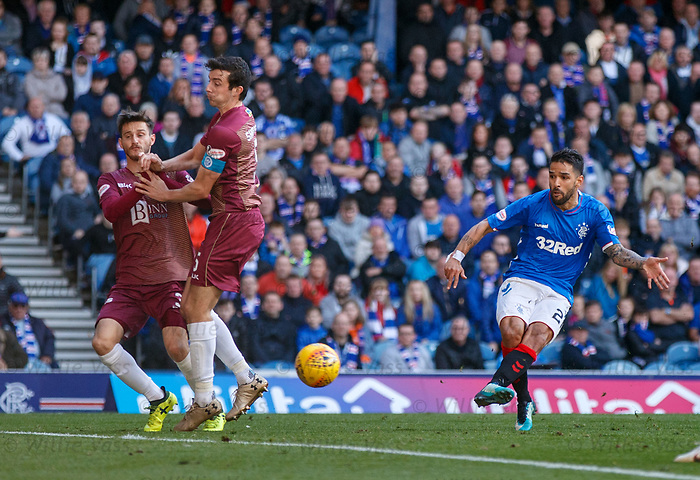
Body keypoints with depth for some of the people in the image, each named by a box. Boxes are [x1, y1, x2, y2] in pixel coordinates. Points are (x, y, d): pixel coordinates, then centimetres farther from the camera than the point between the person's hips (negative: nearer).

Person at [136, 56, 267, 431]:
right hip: (249, 219, 10)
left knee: (198, 309, -8)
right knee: (192, 305, 13)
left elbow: (201, 189, -12)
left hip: (232, 220, -10)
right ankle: (247, 378, 12)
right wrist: (162, 164, 3)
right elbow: (196, 155, 21)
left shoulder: (225, 131, -19)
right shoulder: (241, 117, 13)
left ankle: (204, 399, -7)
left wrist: (163, 194, 4)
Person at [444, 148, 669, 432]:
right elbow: (484, 227, 7)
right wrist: (457, 256, -6)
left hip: (558, 291, 0)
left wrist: (643, 263, -26)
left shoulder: (595, 213, 3)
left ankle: (497, 384, -49)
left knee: (539, 332, -32)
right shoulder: (533, 204, 1)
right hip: (520, 280, 0)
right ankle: (523, 402, -16)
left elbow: (616, 251, -5)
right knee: (512, 329, -30)